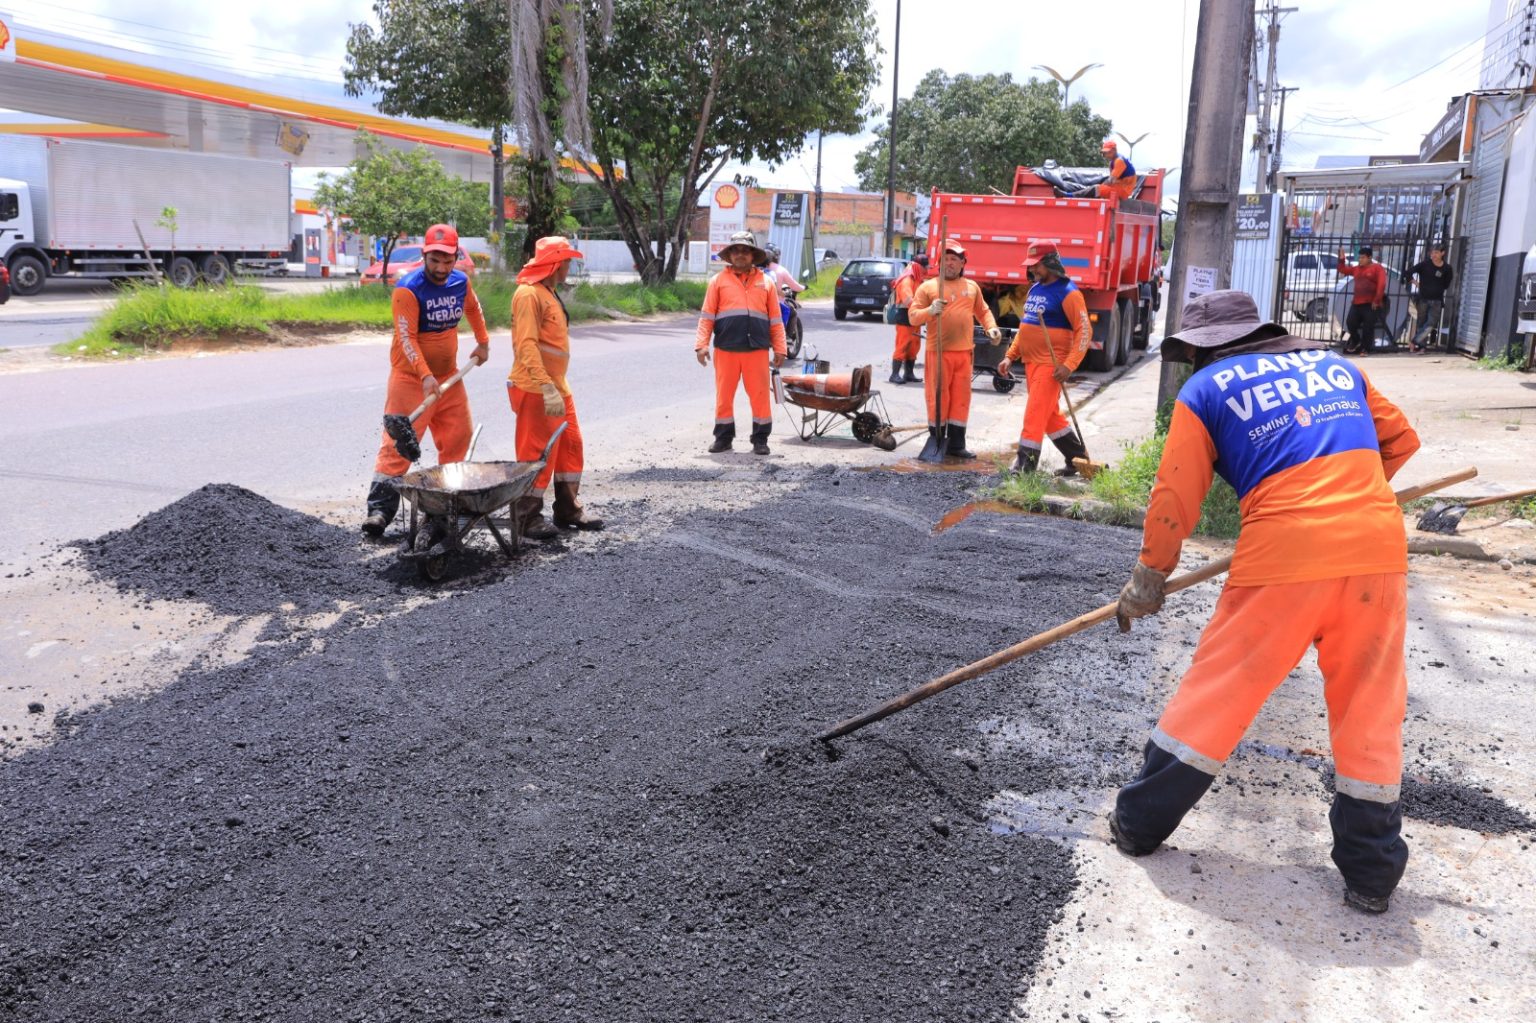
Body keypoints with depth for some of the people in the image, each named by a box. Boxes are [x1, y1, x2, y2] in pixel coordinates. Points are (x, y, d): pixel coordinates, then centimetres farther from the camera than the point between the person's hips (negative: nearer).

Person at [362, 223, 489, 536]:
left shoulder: (461, 282, 2)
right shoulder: (408, 288, -17)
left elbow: (473, 310, 25)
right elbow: (407, 338, -22)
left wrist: (483, 342, 29)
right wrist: (426, 375, -31)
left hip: (448, 377, 6)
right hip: (411, 378, -6)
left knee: (458, 436, 10)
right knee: (398, 442, -10)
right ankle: (379, 508, -10)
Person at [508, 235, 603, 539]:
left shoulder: (550, 293, 16)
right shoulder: (529, 294, -15)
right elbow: (526, 345, -24)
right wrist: (547, 388, -30)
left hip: (557, 387, 10)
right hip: (536, 389, -10)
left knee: (571, 446, 13)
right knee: (537, 454, -3)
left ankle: (568, 510, 24)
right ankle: (528, 519, 8)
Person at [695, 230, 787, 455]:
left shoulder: (766, 282, 11)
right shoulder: (719, 280, 7)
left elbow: (775, 320, 11)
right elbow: (707, 316, 4)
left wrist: (779, 349, 6)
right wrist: (702, 344, -5)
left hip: (757, 350, 0)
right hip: (725, 350, 0)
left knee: (760, 395, 1)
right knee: (724, 395, 5)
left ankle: (760, 439, 10)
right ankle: (723, 437, 17)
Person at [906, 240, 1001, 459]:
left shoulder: (972, 287, 13)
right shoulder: (927, 286, 0)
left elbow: (982, 311, 23)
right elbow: (912, 316, -4)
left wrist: (991, 327, 4)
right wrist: (930, 310, -23)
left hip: (964, 352, 4)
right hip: (938, 352, -4)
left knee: (961, 398, 6)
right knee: (938, 397, -1)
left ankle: (956, 444, 13)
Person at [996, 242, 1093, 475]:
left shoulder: (1067, 292, -11)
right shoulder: (1034, 290, 14)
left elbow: (1084, 331, -14)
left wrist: (1069, 365, -22)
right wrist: (1010, 356, 14)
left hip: (1050, 365, -8)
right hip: (1031, 362, 9)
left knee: (1034, 415, -11)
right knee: (1050, 415, 14)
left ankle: (1025, 466, -8)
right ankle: (1079, 457, 27)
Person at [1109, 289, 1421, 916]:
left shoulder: (1204, 390, 8)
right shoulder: (1334, 364, 20)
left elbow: (1176, 494, 4)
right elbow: (1400, 439, 26)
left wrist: (1150, 576, 14)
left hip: (1283, 557, -3)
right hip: (1378, 547, 4)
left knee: (1218, 692, 9)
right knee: (1370, 710, 13)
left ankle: (1139, 823, 22)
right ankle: (1372, 874, 22)